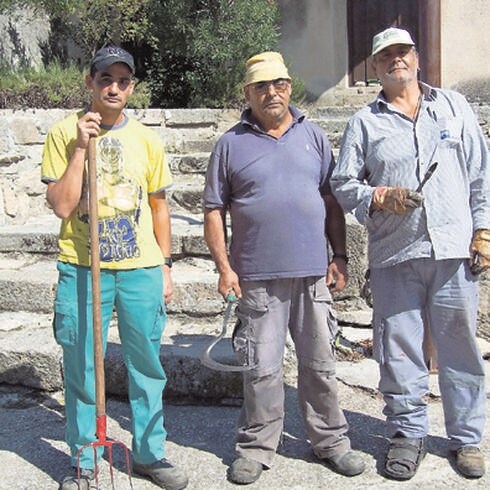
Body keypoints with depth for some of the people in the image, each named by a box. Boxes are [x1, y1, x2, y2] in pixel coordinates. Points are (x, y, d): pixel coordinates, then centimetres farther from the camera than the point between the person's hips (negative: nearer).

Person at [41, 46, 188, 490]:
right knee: (81, 368, 7)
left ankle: (149, 452, 26)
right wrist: (81, 147, -14)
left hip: (141, 269, 2)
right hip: (82, 268, -2)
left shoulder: (146, 139, 6)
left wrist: (165, 266, 10)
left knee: (147, 364, 9)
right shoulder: (64, 133, -1)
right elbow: (62, 206, -9)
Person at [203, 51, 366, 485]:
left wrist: (340, 255, 5)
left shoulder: (313, 136, 11)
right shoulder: (232, 144, 4)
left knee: (320, 363, 12)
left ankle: (331, 440, 26)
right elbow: (215, 211, 2)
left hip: (313, 273, 2)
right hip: (258, 278, -2)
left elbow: (331, 200, 11)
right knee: (263, 369, 4)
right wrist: (224, 266, -6)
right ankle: (257, 446, 20)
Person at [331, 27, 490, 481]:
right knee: (398, 347, 5)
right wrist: (380, 198, -11)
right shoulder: (364, 122, 10)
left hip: (454, 248, 1)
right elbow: (343, 183, 7)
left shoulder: (453, 106, 13)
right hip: (393, 255, 0)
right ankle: (408, 432, 22)